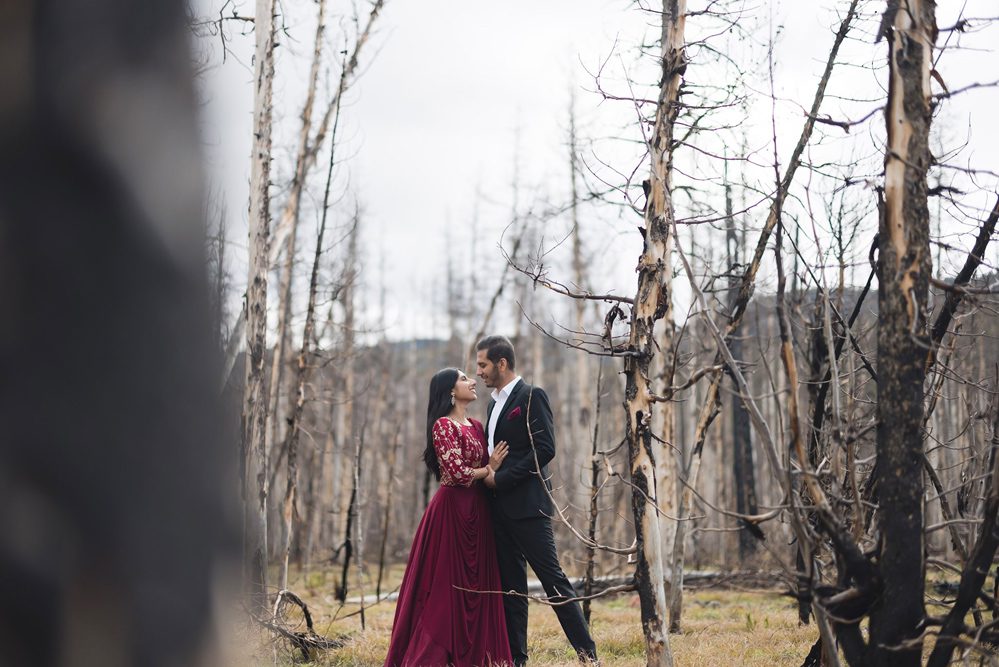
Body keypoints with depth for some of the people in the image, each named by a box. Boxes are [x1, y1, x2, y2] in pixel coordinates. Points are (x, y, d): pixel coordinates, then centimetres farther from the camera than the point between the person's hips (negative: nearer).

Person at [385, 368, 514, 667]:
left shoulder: (476, 426, 15)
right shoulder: (443, 426, -10)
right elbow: (458, 473, -17)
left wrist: (492, 465, -7)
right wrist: (488, 469, -2)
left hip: (478, 510, 8)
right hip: (451, 509, -8)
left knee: (478, 583, 7)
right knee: (447, 584, -5)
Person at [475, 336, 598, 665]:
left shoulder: (532, 396, -8)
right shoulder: (495, 403, 18)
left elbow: (545, 449, -16)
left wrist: (501, 479, -16)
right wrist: (487, 476, 5)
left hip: (526, 504, -9)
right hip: (501, 507, 9)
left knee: (552, 577, -9)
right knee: (511, 584, 8)